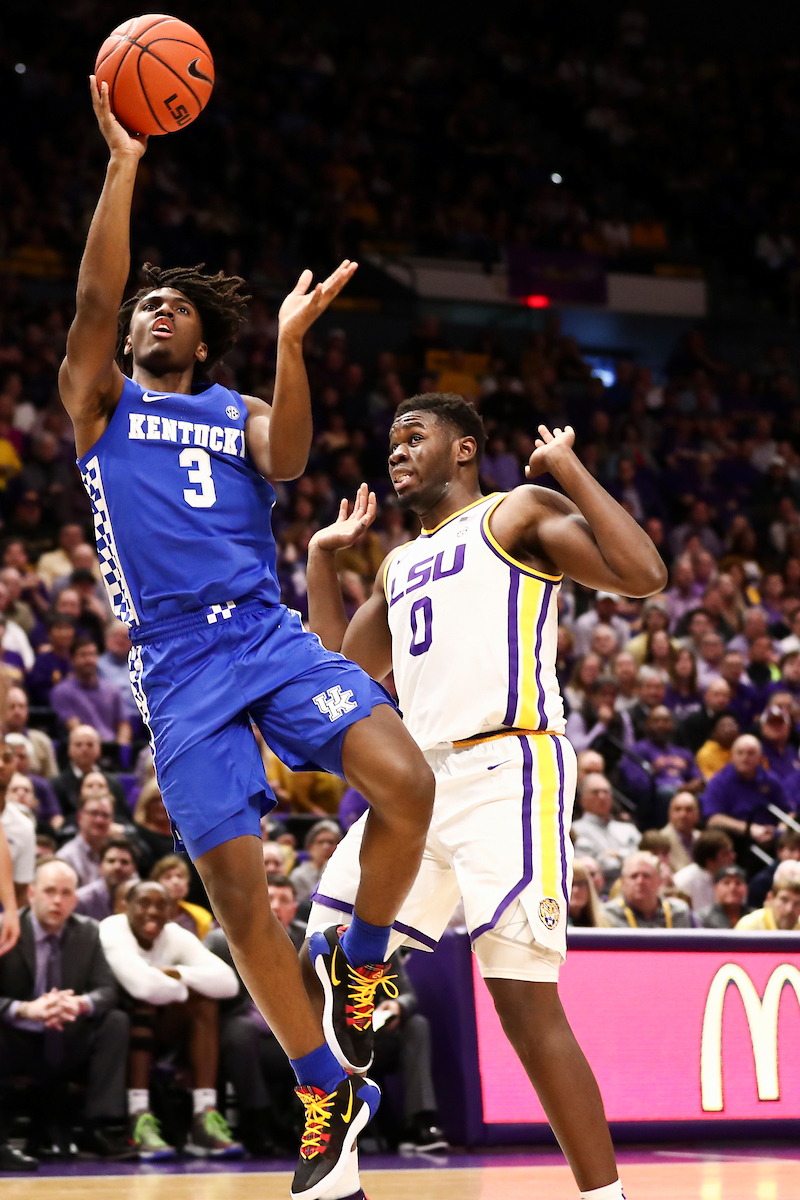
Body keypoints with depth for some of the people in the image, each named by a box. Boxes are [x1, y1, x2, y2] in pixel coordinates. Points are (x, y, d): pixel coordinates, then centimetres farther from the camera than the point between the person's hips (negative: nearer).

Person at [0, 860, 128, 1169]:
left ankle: (102, 1127, -19)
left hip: (67, 1045, 4)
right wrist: (25, 1010, -41)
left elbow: (106, 990, -5)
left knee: (116, 1022, -17)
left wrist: (81, 1003, -30)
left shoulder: (87, 932, 1)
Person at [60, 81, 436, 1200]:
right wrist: (123, 162, -10)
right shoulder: (99, 400, 14)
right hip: (179, 665, -1)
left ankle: (360, 968, 1)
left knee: (406, 783, -25)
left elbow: (287, 460, -4)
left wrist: (291, 344, -16)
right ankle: (328, 1097, 7)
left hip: (271, 635, 1)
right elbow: (93, 297, -3)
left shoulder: (239, 412, 20)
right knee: (237, 888, -8)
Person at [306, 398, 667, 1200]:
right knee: (325, 969, 2)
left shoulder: (520, 514, 5)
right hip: (420, 781, 8)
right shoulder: (400, 566, 27)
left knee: (523, 998, -14)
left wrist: (569, 468, -6)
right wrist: (323, 555, 29)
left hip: (506, 771, -8)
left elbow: (642, 575, -9)